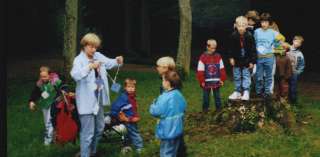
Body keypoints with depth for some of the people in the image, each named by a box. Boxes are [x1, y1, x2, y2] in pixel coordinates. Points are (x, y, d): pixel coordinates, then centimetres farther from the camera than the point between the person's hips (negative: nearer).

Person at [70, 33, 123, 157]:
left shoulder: (98, 56, 5)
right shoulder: (79, 60, -16)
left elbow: (109, 63, 10)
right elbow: (75, 75, -33)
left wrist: (117, 61, -13)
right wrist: (90, 66, -45)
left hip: (98, 98, 8)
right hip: (87, 101, -8)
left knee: (99, 128, 22)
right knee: (88, 132, -5)